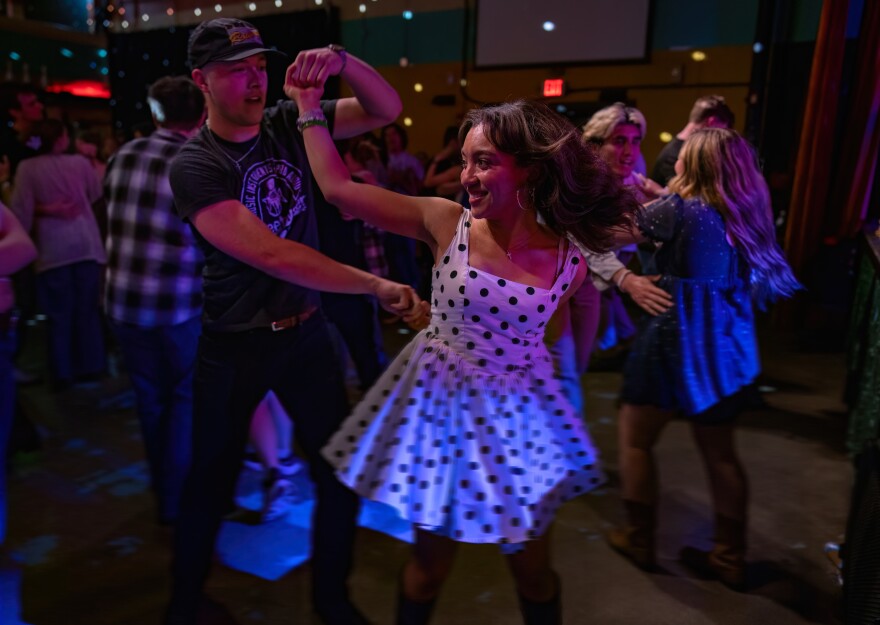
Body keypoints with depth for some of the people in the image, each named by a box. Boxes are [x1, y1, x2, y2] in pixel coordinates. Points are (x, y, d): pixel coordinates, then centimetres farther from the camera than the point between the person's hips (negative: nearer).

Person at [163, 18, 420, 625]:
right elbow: (274, 256, -26)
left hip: (306, 330, 4)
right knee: (212, 483, 12)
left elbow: (388, 109, -1)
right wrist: (375, 285, -26)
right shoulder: (194, 165, -15)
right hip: (235, 345, -3)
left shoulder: (287, 123, -2)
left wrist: (343, 60, -21)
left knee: (341, 473, 9)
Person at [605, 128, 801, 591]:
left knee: (635, 438, 12)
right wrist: (659, 196, 22)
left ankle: (638, 540, 24)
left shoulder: (680, 208, -16)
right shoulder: (744, 214, 4)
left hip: (677, 342, -7)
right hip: (728, 347, 7)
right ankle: (730, 558, 28)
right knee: (720, 453, 17)